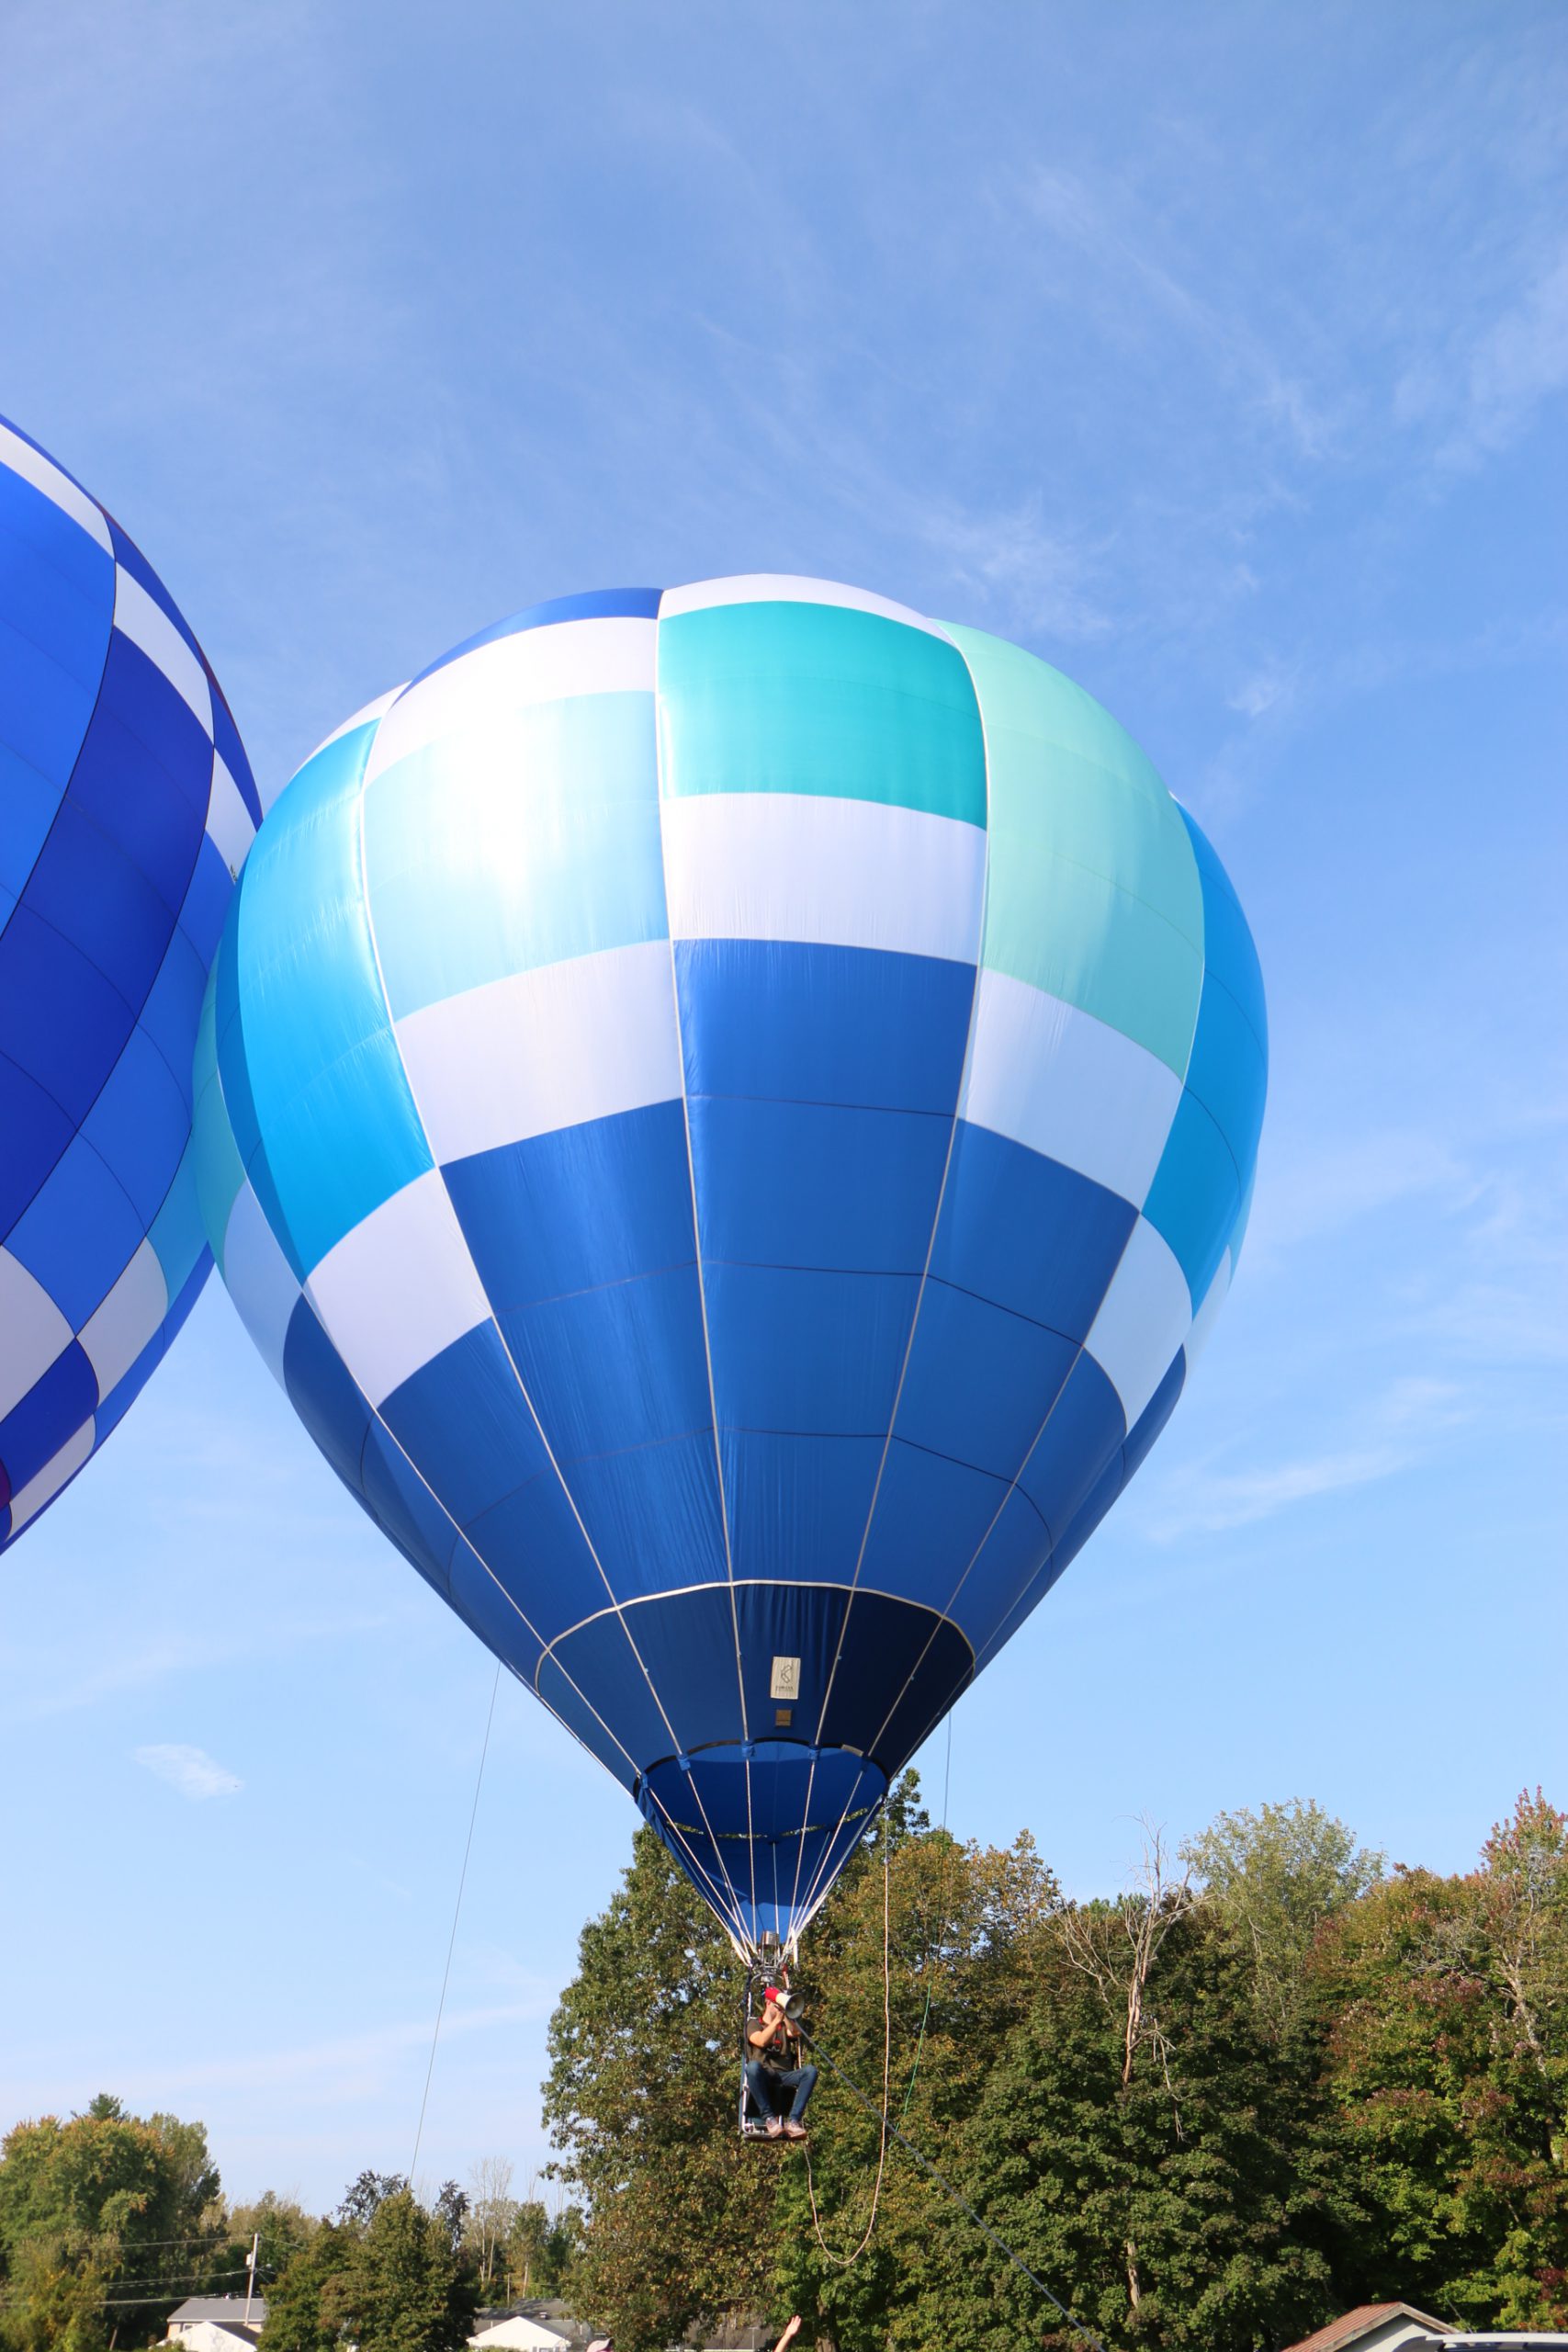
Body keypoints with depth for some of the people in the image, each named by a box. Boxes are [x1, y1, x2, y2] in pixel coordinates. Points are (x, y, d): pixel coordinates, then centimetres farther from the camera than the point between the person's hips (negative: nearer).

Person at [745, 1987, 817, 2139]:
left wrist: (786, 2015, -3)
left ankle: (793, 2120, -34)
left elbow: (796, 2032, 4)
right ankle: (769, 2118, -33)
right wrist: (777, 2019, -8)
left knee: (811, 2071, -26)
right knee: (753, 2066, -38)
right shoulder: (754, 2023, 18)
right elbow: (761, 2041, -5)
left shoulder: (785, 2026, 28)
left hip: (784, 2076, 3)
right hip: (763, 2075, -3)